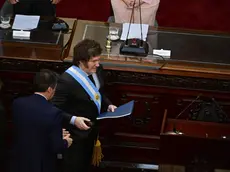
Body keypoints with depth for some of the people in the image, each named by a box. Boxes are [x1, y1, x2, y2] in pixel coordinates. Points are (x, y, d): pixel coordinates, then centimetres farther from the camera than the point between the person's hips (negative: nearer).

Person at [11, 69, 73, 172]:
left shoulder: (18, 103, -8)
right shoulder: (53, 113, -23)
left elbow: (19, 131, 6)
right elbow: (56, 147, -19)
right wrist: (65, 142, 5)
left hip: (19, 163, 4)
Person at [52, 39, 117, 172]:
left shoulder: (97, 70, -7)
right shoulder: (67, 80, -30)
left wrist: (108, 105, -4)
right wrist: (73, 120, -35)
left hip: (92, 128, 7)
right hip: (75, 133, -7)